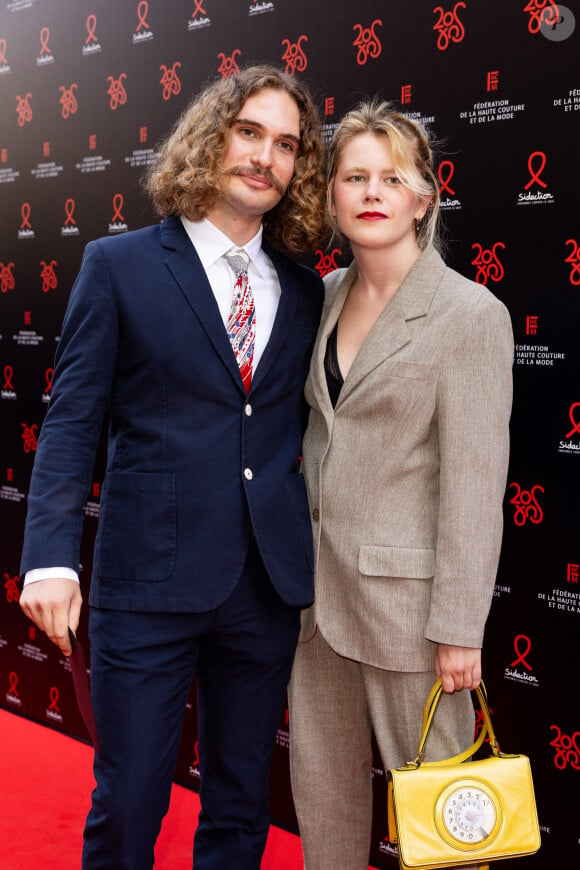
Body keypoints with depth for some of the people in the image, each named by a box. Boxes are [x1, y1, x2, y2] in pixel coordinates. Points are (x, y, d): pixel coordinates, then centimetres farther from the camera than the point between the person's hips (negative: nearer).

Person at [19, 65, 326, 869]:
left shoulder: (304, 292, 9)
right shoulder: (119, 266, -1)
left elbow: (298, 427, 11)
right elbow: (71, 422, -4)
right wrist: (53, 556, -14)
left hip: (269, 583, 4)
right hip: (151, 577, -3)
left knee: (240, 803, 16)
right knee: (127, 802, 7)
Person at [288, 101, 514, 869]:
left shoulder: (469, 313, -13)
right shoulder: (328, 296, 7)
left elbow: (475, 483, -15)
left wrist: (460, 627, -16)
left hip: (402, 590, -6)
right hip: (320, 581, 6)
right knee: (320, 776, 18)